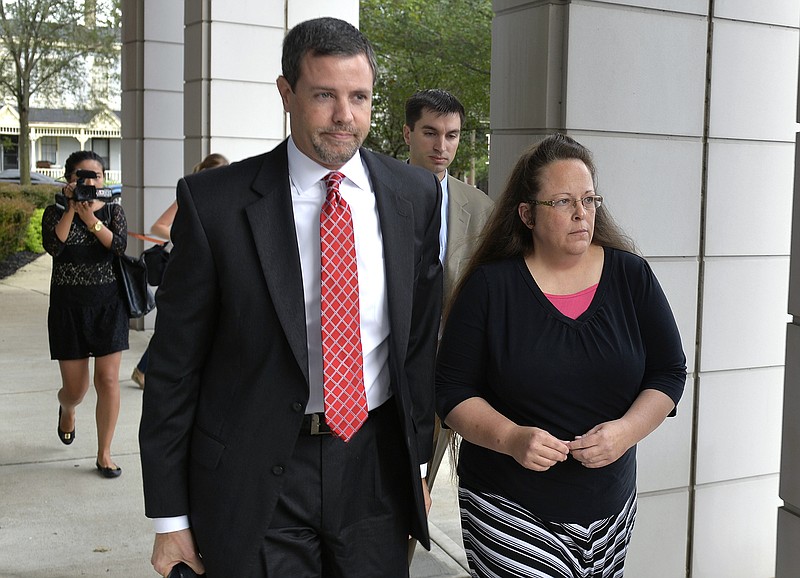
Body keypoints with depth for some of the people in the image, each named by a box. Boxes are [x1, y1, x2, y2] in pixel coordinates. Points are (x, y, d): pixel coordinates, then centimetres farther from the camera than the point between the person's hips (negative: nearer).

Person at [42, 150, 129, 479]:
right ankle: (66, 410, 43)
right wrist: (72, 208, -18)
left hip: (108, 304, 1)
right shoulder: (56, 212, 2)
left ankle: (104, 454, 9)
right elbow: (53, 246, -16)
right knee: (75, 388, 4)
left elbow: (119, 246, -12)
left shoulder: (113, 211, 5)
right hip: (68, 305, 0)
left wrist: (91, 219, -21)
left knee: (108, 380, -5)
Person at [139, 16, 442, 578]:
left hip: (377, 465, 3)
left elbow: (421, 337, 7)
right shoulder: (214, 200, -10)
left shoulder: (416, 194, 0)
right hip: (255, 478, -2)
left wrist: (418, 461, 10)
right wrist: (171, 516, -4)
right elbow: (174, 363, -6)